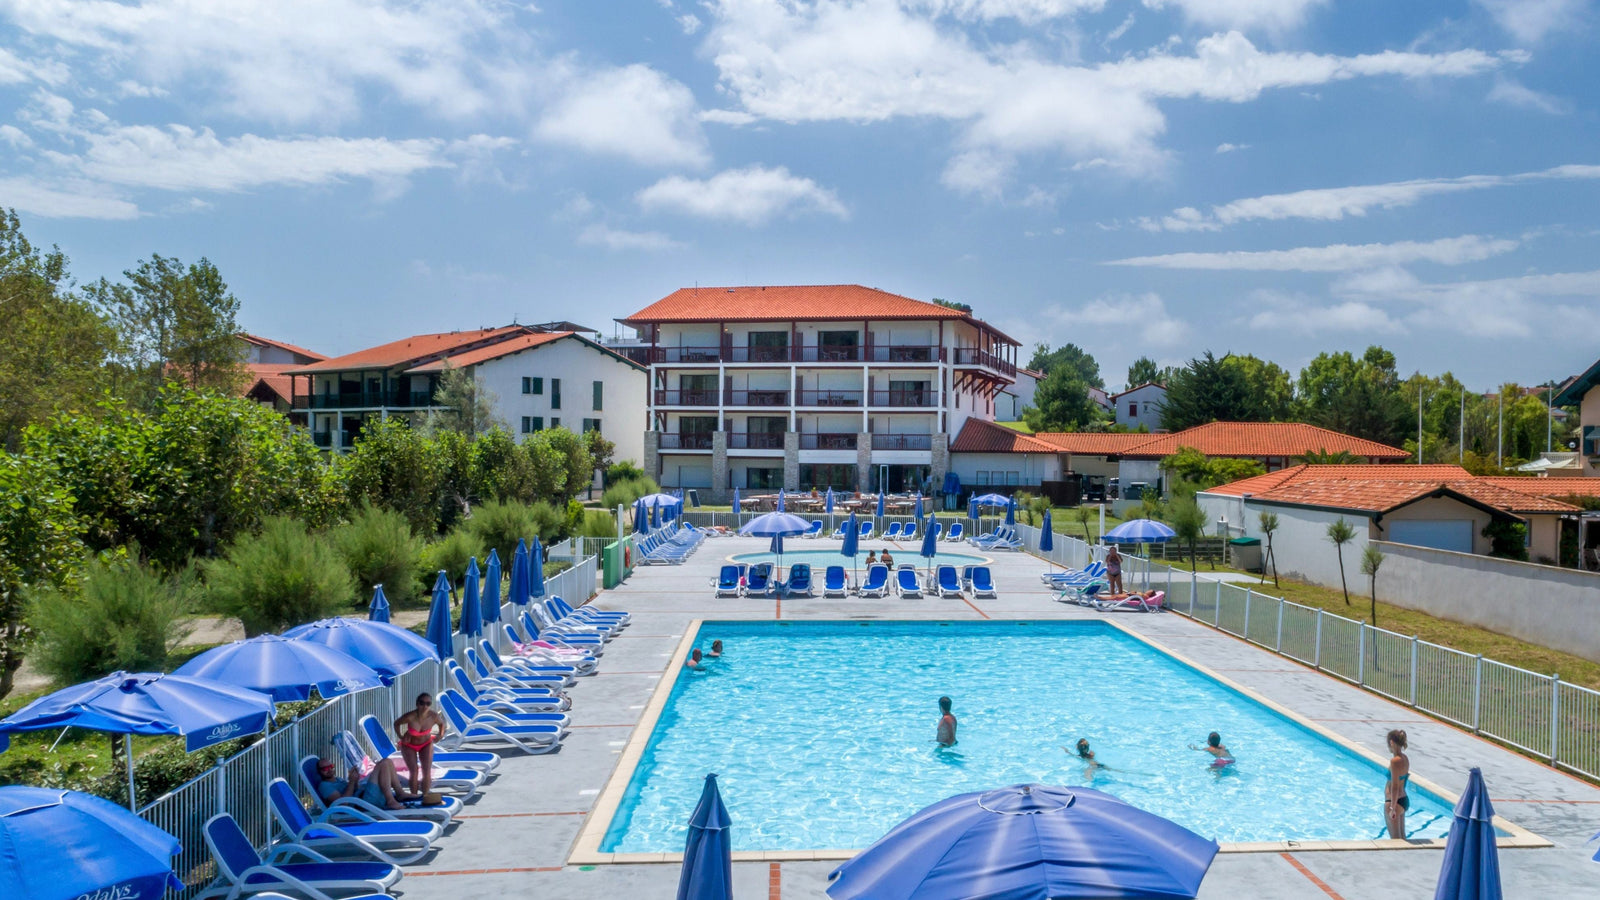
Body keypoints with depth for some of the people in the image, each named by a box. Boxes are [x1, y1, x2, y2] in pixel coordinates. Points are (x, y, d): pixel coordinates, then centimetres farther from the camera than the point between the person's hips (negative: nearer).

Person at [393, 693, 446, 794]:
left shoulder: (434, 716, -29)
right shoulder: (410, 717, -35)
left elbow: (441, 723, -4)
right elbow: (396, 723, -12)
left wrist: (440, 735, -16)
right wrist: (400, 737, -18)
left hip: (426, 744, 2)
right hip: (409, 745, -2)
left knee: (427, 772, -7)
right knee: (414, 771, -15)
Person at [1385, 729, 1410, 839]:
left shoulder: (1395, 761, -23)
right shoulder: (1405, 758, 4)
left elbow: (1395, 786, -23)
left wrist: (1392, 808, -19)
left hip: (1394, 802, -9)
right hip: (1404, 800, 9)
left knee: (1395, 838, 3)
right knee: (1402, 836, 19)